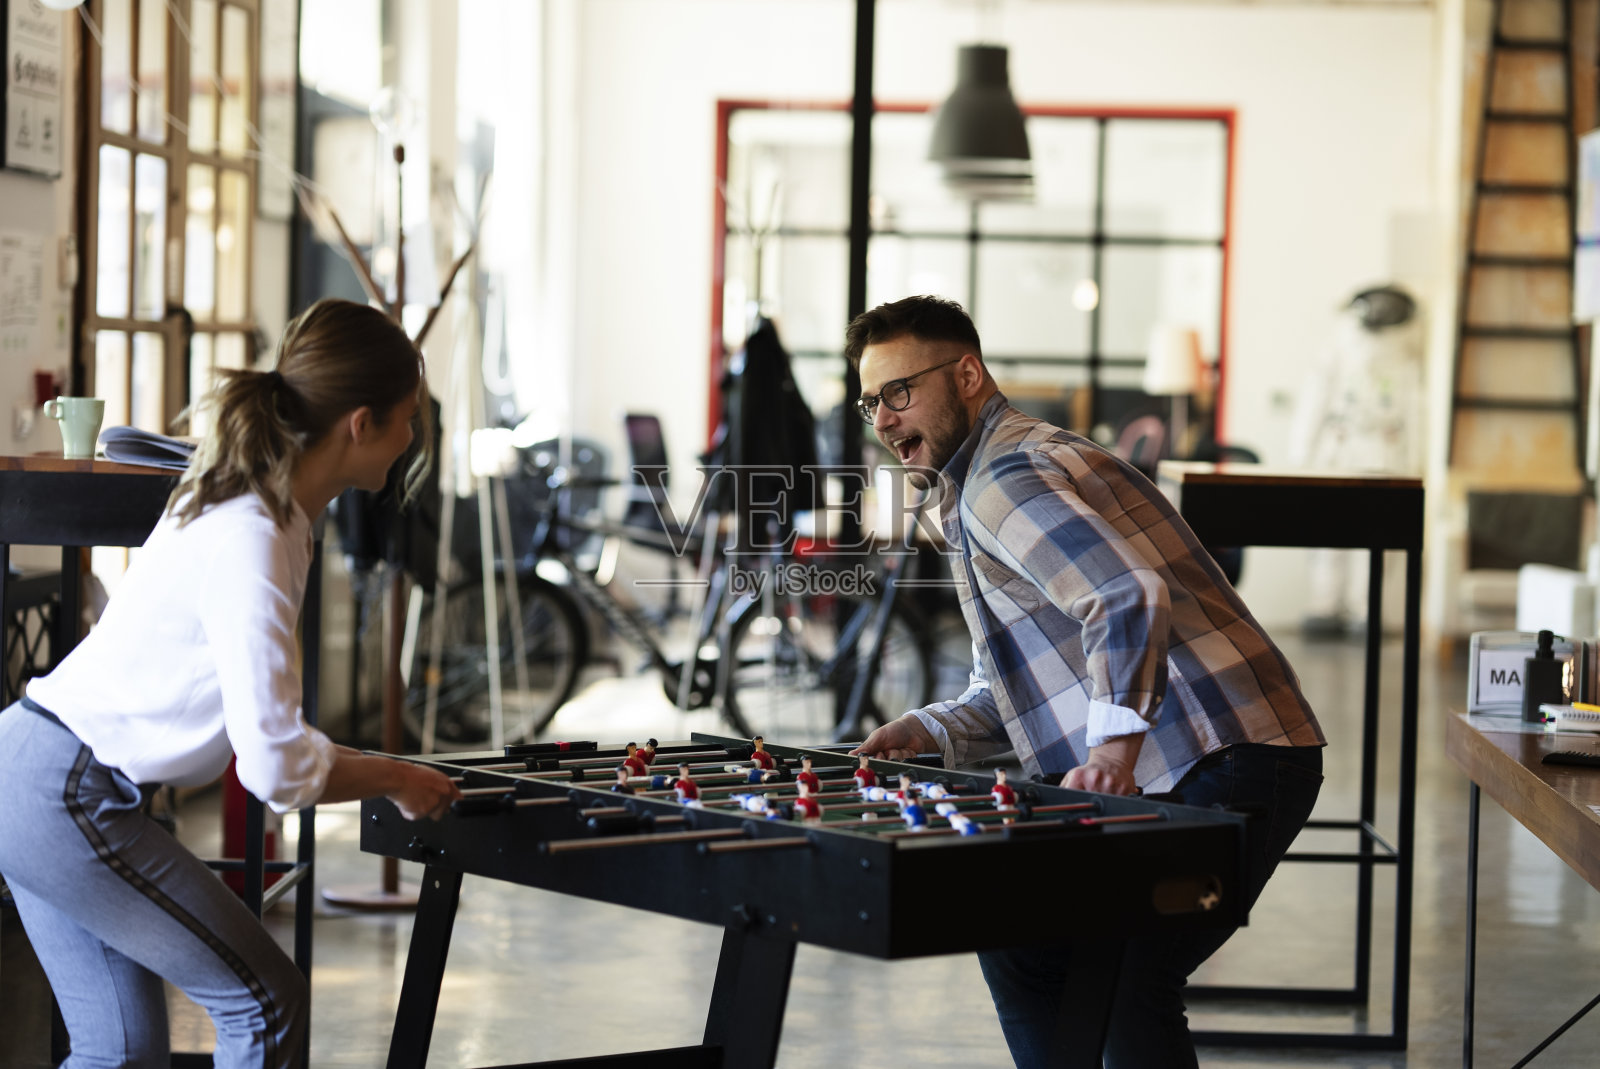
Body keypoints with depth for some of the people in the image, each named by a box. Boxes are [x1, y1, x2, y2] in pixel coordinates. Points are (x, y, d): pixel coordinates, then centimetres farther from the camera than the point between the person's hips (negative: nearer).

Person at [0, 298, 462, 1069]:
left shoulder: (247, 510, 8)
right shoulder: (250, 542, -22)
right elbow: (276, 768, -22)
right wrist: (395, 781, -7)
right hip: (65, 800, -10)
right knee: (268, 1004, -2)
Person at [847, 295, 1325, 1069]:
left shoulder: (1005, 480, -11)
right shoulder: (972, 490, 23)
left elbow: (1131, 597, -27)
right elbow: (1016, 688, 25)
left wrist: (1114, 745, -33)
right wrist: (931, 732, 9)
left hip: (1226, 766, -11)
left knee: (1131, 985, -18)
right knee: (1019, 949, 15)